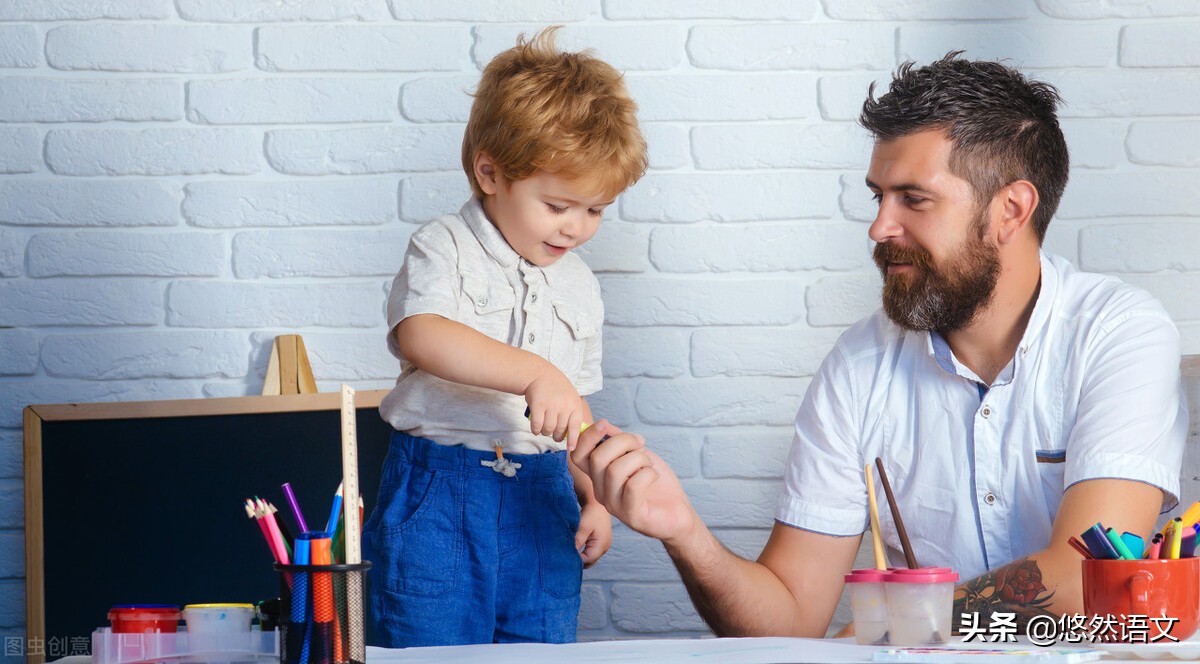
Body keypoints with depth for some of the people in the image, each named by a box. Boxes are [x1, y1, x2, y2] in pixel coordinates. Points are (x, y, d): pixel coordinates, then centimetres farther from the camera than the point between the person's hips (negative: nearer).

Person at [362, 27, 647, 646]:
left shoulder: (577, 285, 13)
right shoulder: (444, 248, -6)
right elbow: (422, 337, -27)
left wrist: (594, 494, 10)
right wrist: (535, 373, -35)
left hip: (542, 501, 5)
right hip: (438, 499, -5)